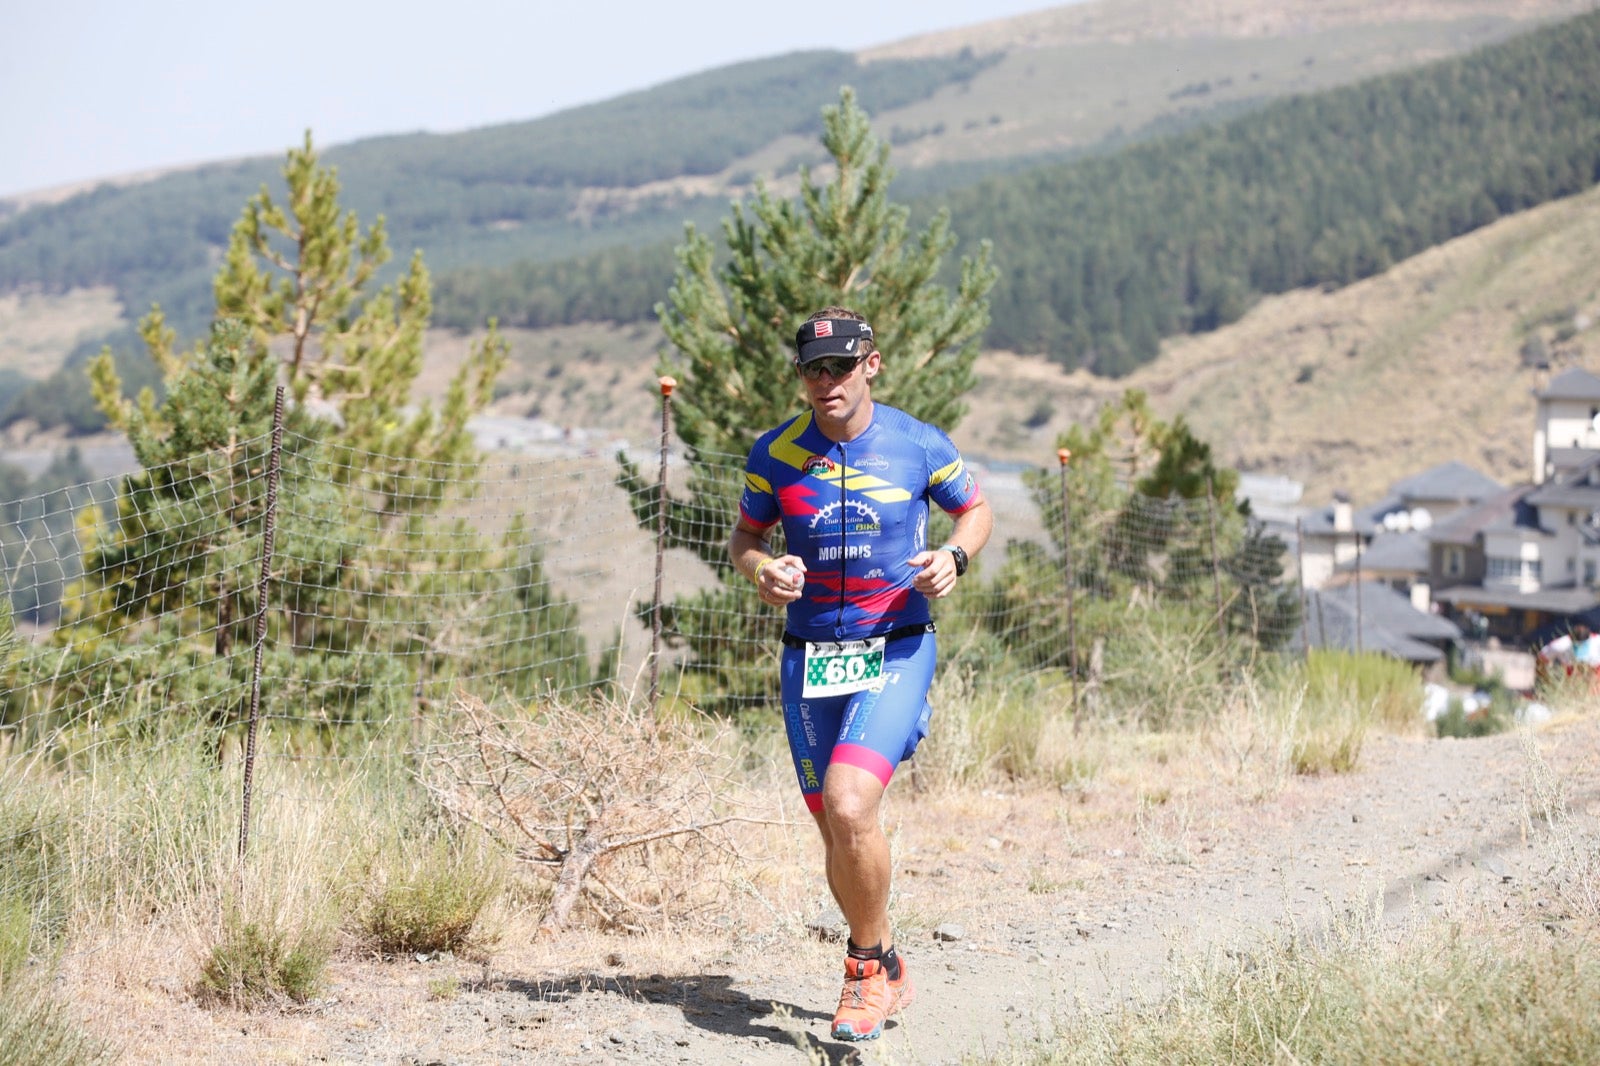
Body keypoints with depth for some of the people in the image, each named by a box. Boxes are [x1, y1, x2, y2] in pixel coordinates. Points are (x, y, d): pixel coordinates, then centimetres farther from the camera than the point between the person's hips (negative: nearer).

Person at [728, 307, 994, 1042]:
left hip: (897, 651, -3)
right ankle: (887, 974, 30)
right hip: (810, 657, 3)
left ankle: (870, 967, 0)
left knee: (849, 808, -22)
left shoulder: (919, 445, -5)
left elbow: (976, 510, 10)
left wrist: (954, 556, -11)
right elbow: (744, 537, 11)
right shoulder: (774, 454, -1)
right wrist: (762, 571, -11)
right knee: (837, 834, 7)